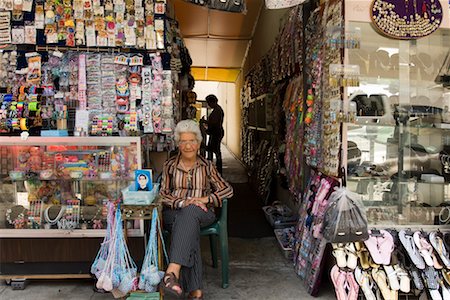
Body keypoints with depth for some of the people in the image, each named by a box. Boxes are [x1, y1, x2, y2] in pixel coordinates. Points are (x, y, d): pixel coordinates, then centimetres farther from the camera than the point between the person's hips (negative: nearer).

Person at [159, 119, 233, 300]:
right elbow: (163, 194, 5)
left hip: (202, 212, 0)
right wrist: (182, 202, -16)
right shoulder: (170, 165, 12)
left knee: (189, 212, -38)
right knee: (190, 229, -36)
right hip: (174, 212, 0)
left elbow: (228, 190, 7)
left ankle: (172, 271, -51)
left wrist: (206, 198, -11)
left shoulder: (207, 166, 11)